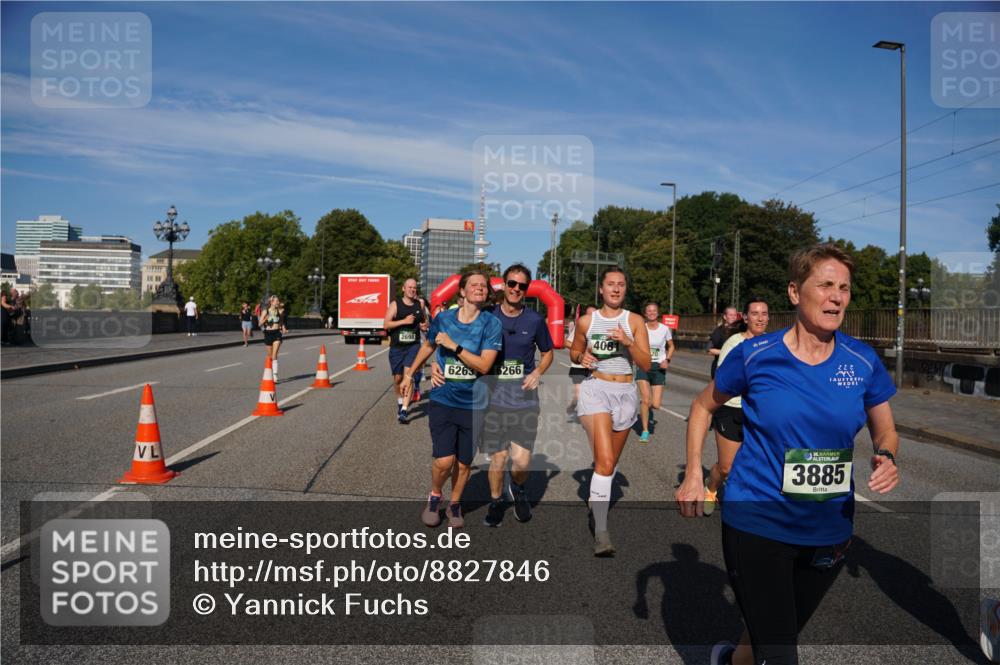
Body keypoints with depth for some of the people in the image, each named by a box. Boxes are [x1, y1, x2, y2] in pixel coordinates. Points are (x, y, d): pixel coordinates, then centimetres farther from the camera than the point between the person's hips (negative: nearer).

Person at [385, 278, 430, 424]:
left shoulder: (420, 304, 6)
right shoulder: (395, 304, -2)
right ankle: (400, 401, 37)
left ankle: (403, 411, -15)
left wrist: (425, 325, -1)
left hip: (413, 346, 0)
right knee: (397, 378, 10)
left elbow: (425, 321, 23)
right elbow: (386, 325, -10)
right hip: (397, 347, 0)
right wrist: (404, 321, -18)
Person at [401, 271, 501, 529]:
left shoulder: (491, 324, -7)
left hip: (473, 404, 0)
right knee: (444, 460, -11)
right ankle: (434, 496, 20)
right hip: (443, 399, 0)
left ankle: (455, 504, 36)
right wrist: (409, 374, 27)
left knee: (464, 462, 10)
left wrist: (453, 346, -19)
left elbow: (484, 365, -16)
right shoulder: (443, 318, 0)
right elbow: (428, 346, 19)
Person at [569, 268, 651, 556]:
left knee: (610, 462, 16)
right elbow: (574, 351, 18)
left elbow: (646, 364, -2)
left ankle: (597, 504, 43)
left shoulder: (634, 321, 3)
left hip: (625, 393, 3)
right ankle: (601, 532, -16)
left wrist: (628, 342, -18)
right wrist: (581, 357, -4)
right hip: (596, 389, -2)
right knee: (605, 462, -19)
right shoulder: (587, 321, 3)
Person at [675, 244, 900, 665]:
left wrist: (887, 458, -13)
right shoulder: (755, 355, -11)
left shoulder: (863, 362, -4)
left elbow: (885, 430, 10)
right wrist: (693, 475, -3)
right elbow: (704, 406, 4)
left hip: (828, 531, 4)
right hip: (756, 523, -4)